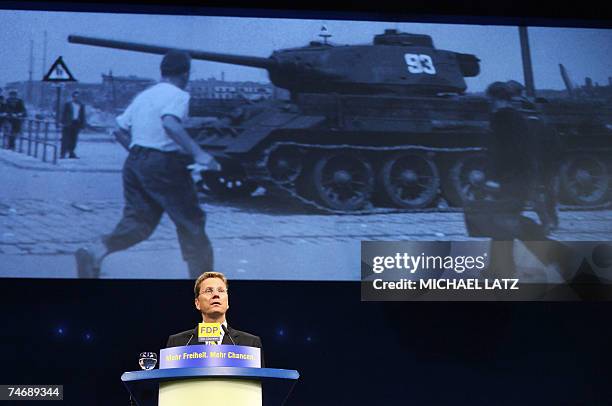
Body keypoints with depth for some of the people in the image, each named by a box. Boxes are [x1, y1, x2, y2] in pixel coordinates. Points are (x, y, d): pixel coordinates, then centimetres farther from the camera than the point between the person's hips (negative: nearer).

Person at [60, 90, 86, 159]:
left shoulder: (81, 105, 12)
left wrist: (82, 124, 6)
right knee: (66, 139, -5)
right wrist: (64, 122, -8)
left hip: (76, 124, 3)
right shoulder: (68, 104, 4)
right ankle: (63, 153, -6)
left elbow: (82, 116, 13)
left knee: (73, 139, 3)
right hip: (68, 123, -3)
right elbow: (64, 114, 2)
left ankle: (71, 153, 9)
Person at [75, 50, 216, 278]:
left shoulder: (143, 96, 16)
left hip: (134, 162, 7)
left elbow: (119, 128, 17)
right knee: (190, 221, 8)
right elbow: (170, 123, -26)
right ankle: (201, 274, 15)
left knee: (137, 220, 9)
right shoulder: (178, 95, -6)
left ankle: (94, 252, -12)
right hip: (164, 165, -7)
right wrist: (197, 153, -29)